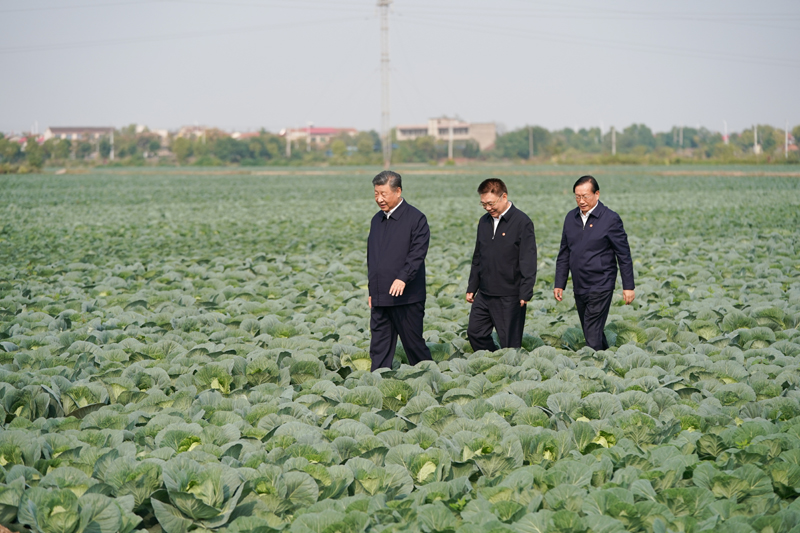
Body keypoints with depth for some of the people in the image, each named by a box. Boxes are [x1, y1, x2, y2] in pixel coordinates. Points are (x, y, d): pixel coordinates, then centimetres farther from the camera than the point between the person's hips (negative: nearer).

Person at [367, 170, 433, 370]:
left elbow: (418, 253, -16)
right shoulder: (377, 220, 15)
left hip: (407, 297, -6)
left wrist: (403, 278, -29)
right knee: (379, 349, 5)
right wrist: (372, 291, 18)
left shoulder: (416, 218, -6)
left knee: (414, 344, 2)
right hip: (380, 299, 6)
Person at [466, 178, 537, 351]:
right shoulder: (484, 222, 11)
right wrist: (471, 287, 17)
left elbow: (528, 261, -12)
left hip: (509, 296, -7)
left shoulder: (522, 222, -10)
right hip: (484, 294, 7)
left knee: (510, 343, -1)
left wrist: (525, 293, -16)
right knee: (475, 332, 7)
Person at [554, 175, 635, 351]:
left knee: (593, 334, -11)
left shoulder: (610, 219, -8)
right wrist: (559, 284, 12)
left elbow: (624, 255, -5)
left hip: (600, 287, -6)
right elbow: (564, 254, 15)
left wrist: (628, 286, -6)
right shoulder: (571, 217, 8)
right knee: (592, 332, 14)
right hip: (579, 288, 6)